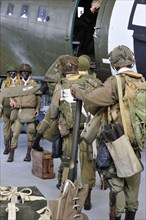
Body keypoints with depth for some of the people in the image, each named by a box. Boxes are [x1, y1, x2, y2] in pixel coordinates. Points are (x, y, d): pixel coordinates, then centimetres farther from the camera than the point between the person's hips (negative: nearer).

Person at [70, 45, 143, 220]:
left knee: (116, 183, 3)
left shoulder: (115, 83, -15)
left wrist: (76, 89, -5)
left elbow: (92, 97, -22)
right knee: (133, 182, 16)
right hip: (137, 141, 6)